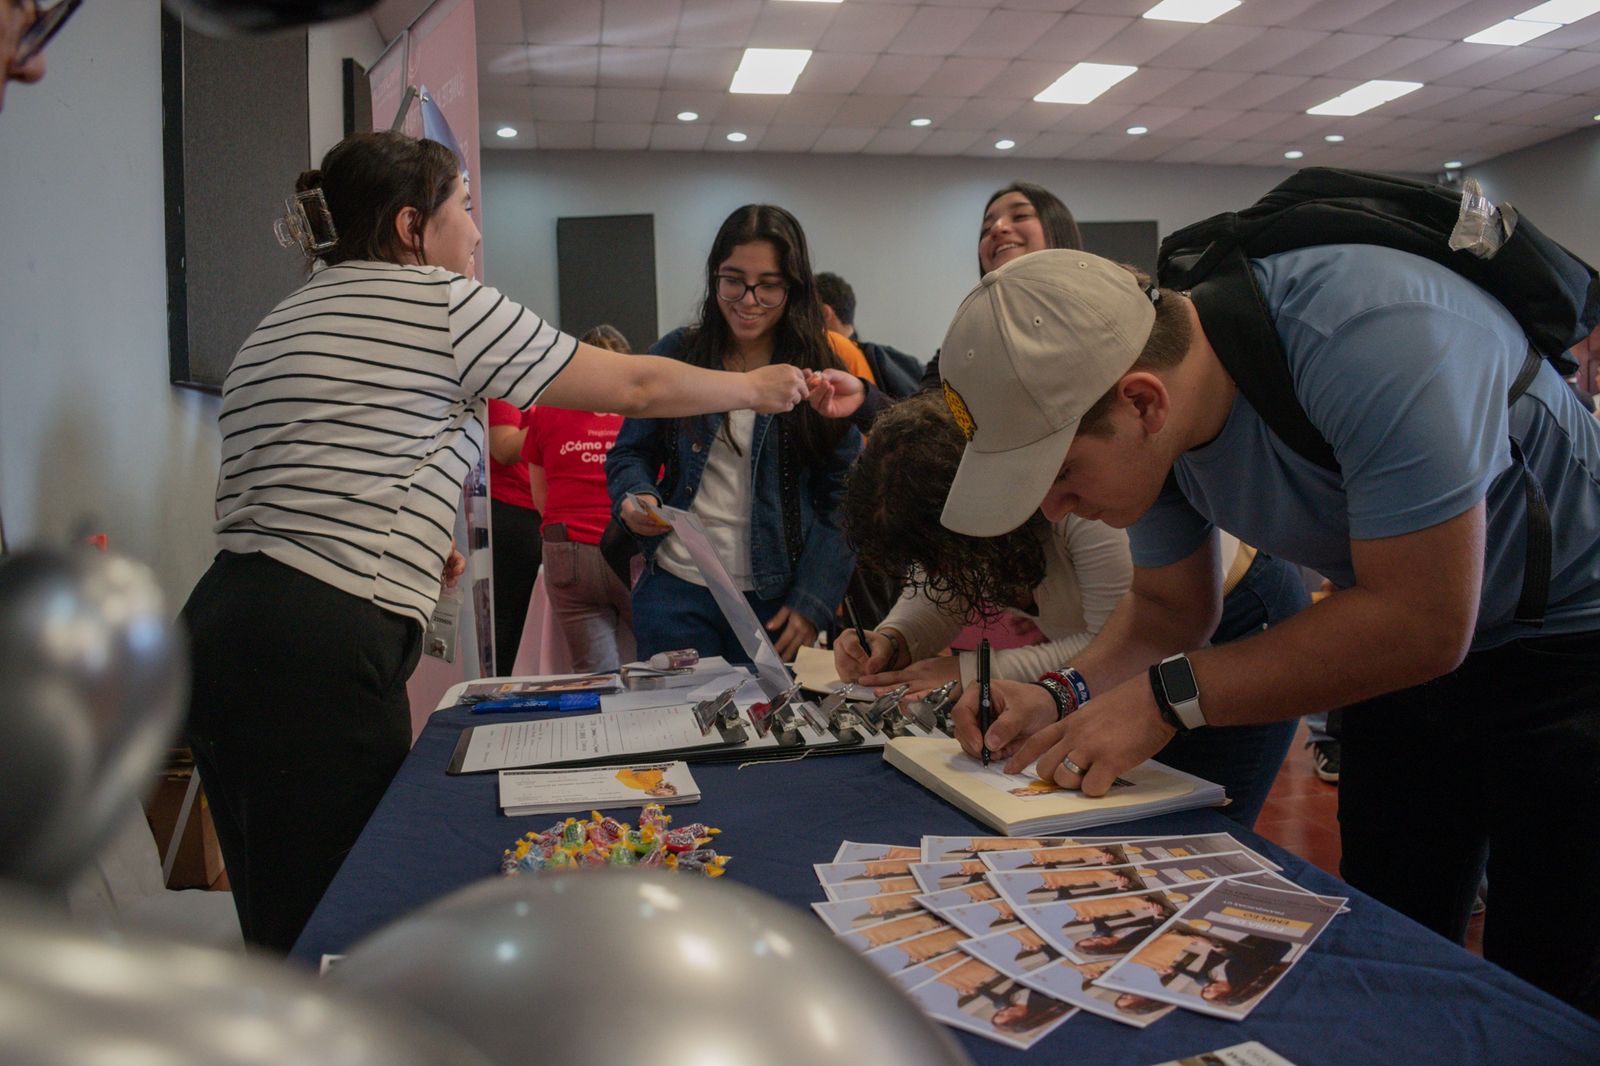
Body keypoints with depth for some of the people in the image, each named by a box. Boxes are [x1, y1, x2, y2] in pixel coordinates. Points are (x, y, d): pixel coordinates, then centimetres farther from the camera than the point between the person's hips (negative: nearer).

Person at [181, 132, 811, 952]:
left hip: (221, 623, 9)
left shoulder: (274, 327, 22)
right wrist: (758, 387, 17)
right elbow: (633, 387, 3)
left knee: (280, 937, 14)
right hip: (323, 648, -9)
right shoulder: (440, 301, -2)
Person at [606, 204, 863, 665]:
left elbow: (842, 499, -2)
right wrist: (634, 499, -14)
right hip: (676, 591, 1)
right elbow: (630, 454, 8)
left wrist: (813, 601, -9)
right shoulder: (675, 355, 1)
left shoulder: (823, 373, -1)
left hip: (776, 603, 0)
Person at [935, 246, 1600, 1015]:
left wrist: (1168, 697, -29)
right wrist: (1062, 696, -18)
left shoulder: (1371, 340, -35)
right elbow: (1168, 605, 0)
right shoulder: (1151, 424, -13)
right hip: (1411, 650, 6)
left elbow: (1423, 623, -33)